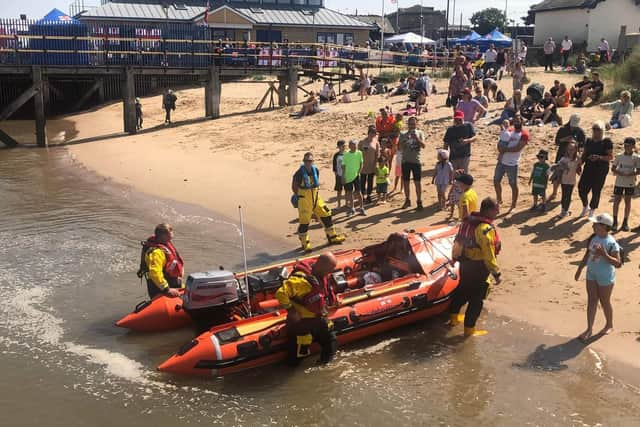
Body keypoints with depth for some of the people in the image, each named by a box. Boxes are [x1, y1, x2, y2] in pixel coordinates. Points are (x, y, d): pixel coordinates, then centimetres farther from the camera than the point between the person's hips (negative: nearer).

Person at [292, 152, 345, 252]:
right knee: (304, 221, -3)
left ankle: (332, 237, 23)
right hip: (304, 200, -6)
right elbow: (294, 187, -7)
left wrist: (316, 193, 9)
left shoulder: (315, 170, 1)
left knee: (326, 214, 9)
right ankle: (305, 244, 13)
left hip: (316, 198, 6)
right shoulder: (299, 173, -17)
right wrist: (301, 196, -3)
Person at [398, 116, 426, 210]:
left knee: (417, 182, -1)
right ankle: (407, 200, 22)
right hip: (405, 161, 2)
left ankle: (419, 201, 7)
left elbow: (423, 145, -8)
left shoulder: (419, 133, 4)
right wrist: (404, 141, -15)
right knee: (406, 182, 8)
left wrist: (417, 138, -19)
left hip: (416, 161, -2)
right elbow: (399, 147, 2)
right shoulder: (403, 134, 6)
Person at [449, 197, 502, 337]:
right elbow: (488, 254, -26)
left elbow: (459, 242, 12)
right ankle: (469, 328, 10)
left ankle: (454, 316, 42)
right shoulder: (486, 229, -26)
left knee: (463, 289, 26)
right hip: (478, 267, -9)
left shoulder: (469, 221, 2)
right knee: (476, 298, 3)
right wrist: (496, 273, -18)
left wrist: (456, 258, 25)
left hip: (465, 263, 9)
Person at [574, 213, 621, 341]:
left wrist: (604, 254, -38)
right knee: (591, 301, 11)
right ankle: (589, 329, 21)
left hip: (605, 278, -6)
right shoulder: (593, 238, -3)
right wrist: (580, 269, 14)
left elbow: (618, 264, -25)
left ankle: (609, 325, 36)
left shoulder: (612, 243, -24)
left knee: (604, 302, 12)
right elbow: (587, 254, 10)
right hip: (591, 275, 6)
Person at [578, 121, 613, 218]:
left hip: (601, 170, -4)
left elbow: (610, 156, -10)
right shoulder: (589, 141, 10)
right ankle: (585, 207, 26)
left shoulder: (607, 142, -5)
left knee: (596, 191, 2)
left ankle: (592, 211, 19)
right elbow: (584, 154, 17)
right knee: (581, 188, 0)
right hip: (588, 168, 4)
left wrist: (599, 157, -24)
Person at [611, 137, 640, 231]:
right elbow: (613, 168, 5)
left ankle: (625, 222, 16)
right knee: (617, 200, 1)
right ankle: (615, 222, 8)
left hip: (630, 183, -1)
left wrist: (630, 174, -23)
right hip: (619, 182, 1)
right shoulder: (619, 156, 0)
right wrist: (618, 172, -16)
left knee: (628, 201, 7)